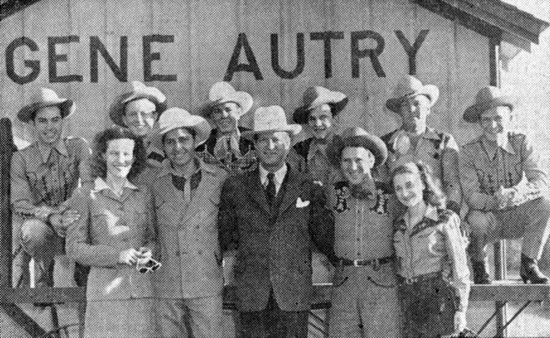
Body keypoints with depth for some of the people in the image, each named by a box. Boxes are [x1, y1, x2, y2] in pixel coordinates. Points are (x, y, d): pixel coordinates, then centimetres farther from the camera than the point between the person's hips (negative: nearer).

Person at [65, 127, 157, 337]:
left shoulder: (144, 194, 12)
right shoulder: (85, 197, 4)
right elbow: (74, 248, 0)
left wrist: (148, 252, -4)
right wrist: (116, 255, -11)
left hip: (142, 289, 3)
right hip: (105, 290, -2)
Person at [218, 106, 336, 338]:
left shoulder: (309, 188, 6)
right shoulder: (235, 187, 8)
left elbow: (326, 237, 8)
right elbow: (224, 235, 11)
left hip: (294, 294, 0)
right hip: (251, 293, 1)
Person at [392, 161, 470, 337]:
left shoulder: (445, 220, -2)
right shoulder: (398, 225, 12)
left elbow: (460, 268, -3)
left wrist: (461, 309, -9)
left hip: (439, 296, -4)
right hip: (408, 301, 4)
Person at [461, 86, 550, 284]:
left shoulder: (521, 143, -8)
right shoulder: (469, 151, -13)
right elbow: (471, 196, -21)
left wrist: (514, 194, -39)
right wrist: (497, 202, -41)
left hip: (517, 219, 2)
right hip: (488, 220, -1)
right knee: (476, 219, -35)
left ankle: (529, 265, -5)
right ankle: (479, 266, -1)